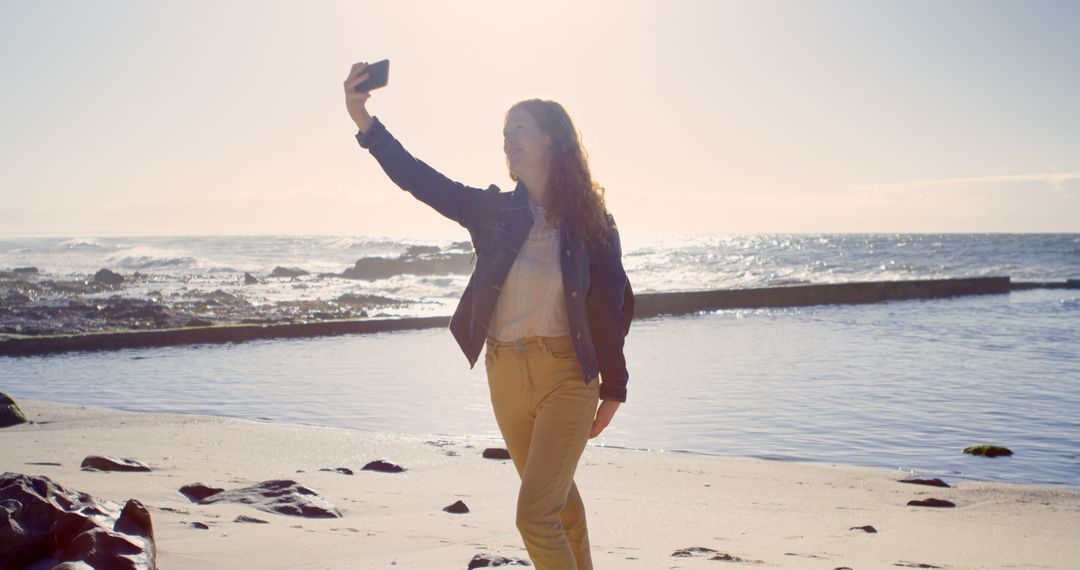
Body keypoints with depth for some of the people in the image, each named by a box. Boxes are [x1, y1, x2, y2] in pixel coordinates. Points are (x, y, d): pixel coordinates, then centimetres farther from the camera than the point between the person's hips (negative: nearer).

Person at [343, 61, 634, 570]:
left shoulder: (591, 222, -5)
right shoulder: (494, 211, 2)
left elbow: (609, 307, -2)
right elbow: (420, 179, -8)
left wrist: (612, 389, 0)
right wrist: (364, 120, -20)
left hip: (567, 375, -4)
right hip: (506, 375, 4)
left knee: (535, 515, -11)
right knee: (557, 500, 20)